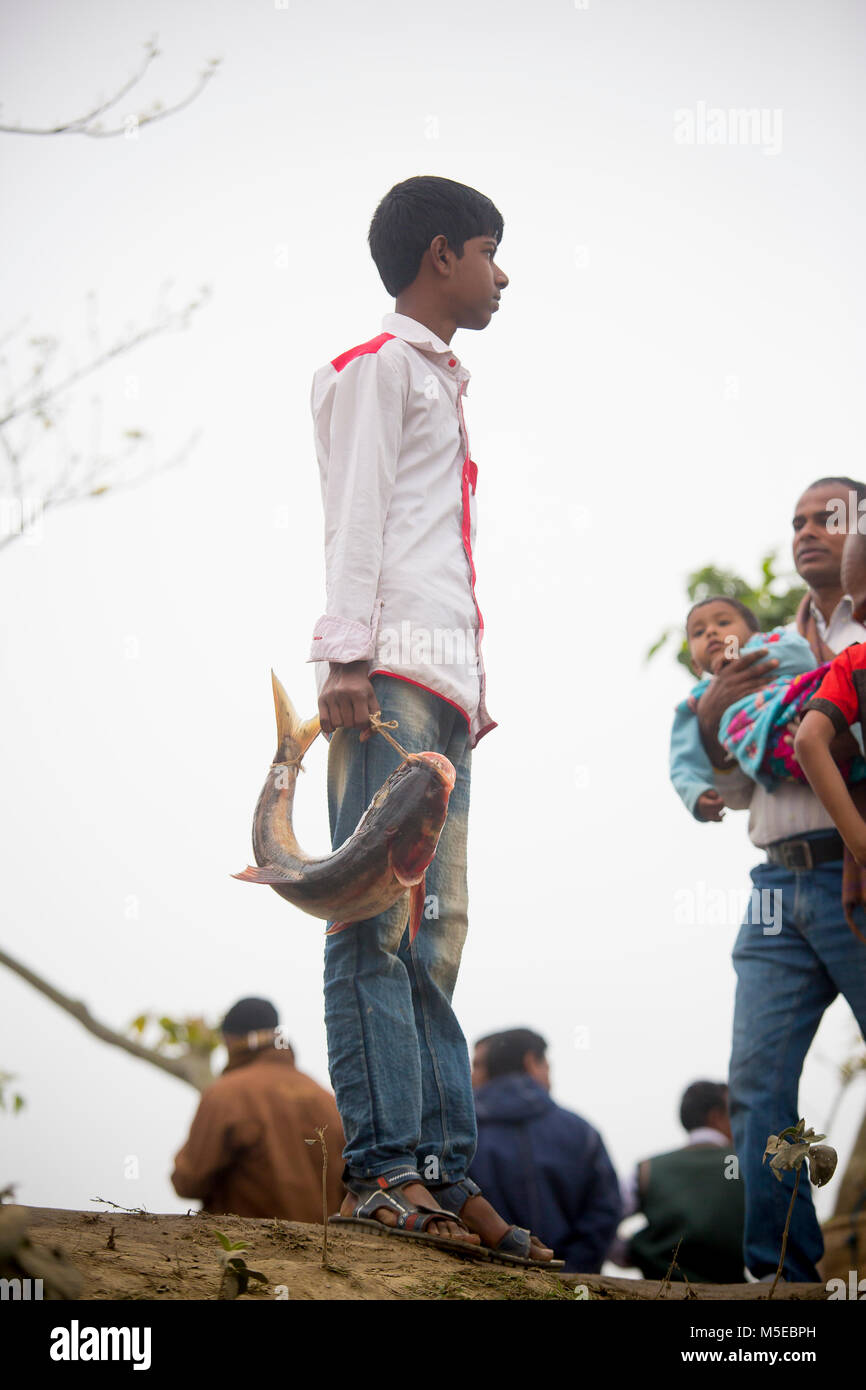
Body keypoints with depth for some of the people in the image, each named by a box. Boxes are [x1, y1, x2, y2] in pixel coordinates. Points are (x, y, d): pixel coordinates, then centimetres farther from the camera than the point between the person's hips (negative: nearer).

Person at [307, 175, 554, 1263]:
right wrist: (348, 654, -16)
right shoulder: (381, 364, 5)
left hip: (444, 685, 9)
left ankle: (444, 1173, -1)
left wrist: (475, 685, 19)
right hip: (389, 676, -9)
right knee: (384, 916, -16)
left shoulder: (437, 380, 31)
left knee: (432, 929, 2)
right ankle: (381, 1168, -21)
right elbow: (355, 516, -6)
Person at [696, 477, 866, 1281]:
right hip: (780, 886, 5)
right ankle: (781, 1271, -2)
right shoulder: (770, 655, 24)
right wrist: (710, 720, 7)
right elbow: (739, 791, 24)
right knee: (757, 1077, -5)